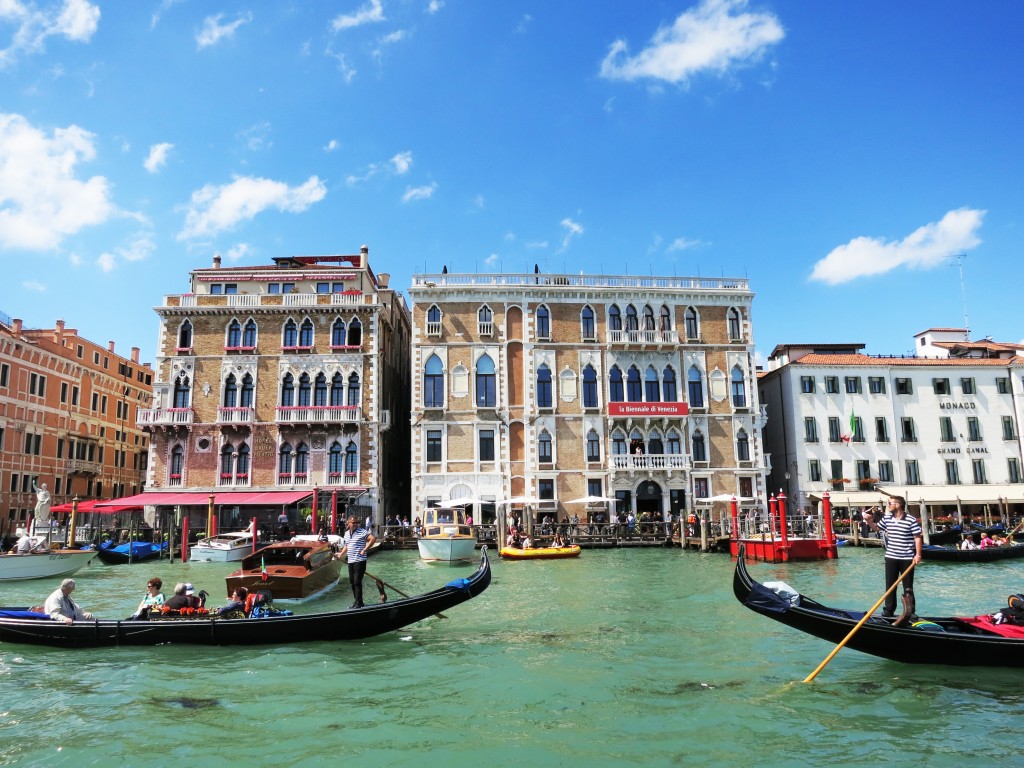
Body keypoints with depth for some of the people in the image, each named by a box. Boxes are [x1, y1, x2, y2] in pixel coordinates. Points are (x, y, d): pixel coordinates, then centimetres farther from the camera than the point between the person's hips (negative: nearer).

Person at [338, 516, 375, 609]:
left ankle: (359, 603, -2)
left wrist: (364, 550, -19)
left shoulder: (362, 531, -10)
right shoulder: (346, 533, 12)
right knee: (352, 582, 12)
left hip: (359, 561, -7)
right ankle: (356, 600, 24)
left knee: (357, 582, -9)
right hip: (350, 561, 7)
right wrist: (341, 554, 16)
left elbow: (373, 539, -20)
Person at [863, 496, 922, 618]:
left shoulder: (911, 520, -12)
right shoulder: (886, 518, 3)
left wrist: (918, 555, -14)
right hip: (891, 557, 5)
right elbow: (876, 527, 19)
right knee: (890, 585, 10)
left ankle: (910, 611, 17)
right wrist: (869, 520, 0)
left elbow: (918, 537, -10)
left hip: (907, 558, -5)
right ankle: (889, 610, 19)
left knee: (908, 586, 7)